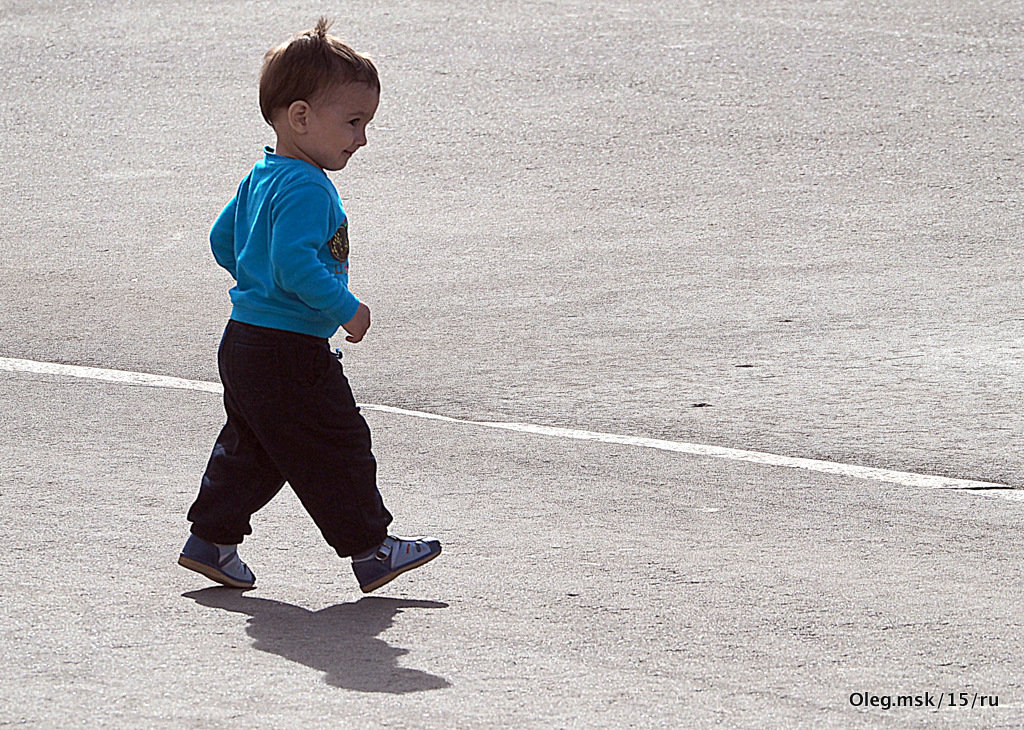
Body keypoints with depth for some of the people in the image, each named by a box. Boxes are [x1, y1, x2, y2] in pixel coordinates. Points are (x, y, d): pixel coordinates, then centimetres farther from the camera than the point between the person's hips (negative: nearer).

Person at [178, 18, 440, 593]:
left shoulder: (261, 178, 12)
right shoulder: (306, 189, -21)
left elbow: (224, 239, 23)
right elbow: (295, 261, -31)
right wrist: (345, 308, -23)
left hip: (246, 344, 10)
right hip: (290, 353, -10)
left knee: (251, 449, 19)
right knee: (337, 448, -1)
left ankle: (212, 540, 22)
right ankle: (370, 549, 7)